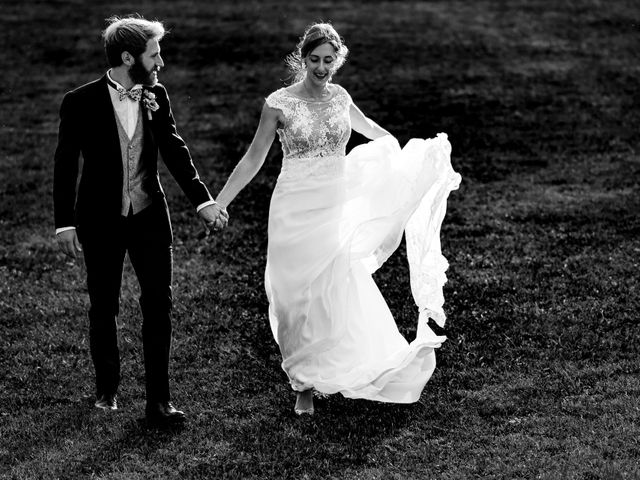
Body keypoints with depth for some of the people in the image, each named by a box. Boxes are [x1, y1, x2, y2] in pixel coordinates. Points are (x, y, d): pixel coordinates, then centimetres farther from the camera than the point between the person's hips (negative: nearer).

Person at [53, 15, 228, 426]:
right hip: (101, 221, -2)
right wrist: (65, 223, -9)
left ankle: (159, 400, 2)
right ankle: (107, 389, 30)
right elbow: (65, 165, -7)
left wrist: (203, 200, -4)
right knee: (103, 307, 11)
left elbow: (175, 151, 3)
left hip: (149, 215, 3)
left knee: (159, 304, -3)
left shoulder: (156, 97, -2)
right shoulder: (81, 103, -12)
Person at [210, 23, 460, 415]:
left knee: (342, 295, -1)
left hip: (337, 210, 4)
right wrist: (218, 203, -7)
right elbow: (254, 159, -3)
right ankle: (304, 387, 14)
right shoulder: (280, 103, -9)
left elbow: (364, 125, 26)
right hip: (297, 211, -4)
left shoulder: (339, 96, 4)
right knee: (300, 298, 1)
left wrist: (411, 152, 38)